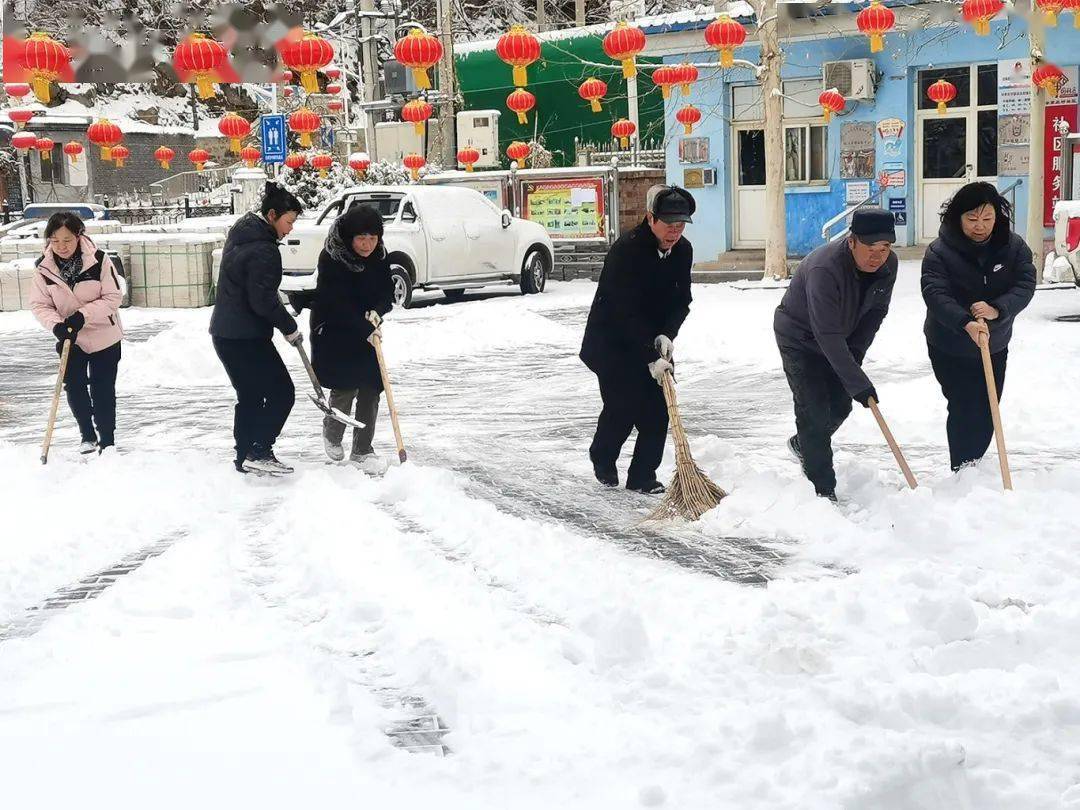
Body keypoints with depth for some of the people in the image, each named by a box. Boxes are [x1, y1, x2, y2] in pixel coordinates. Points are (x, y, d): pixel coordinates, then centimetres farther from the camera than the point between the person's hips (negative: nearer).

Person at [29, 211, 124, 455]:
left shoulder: (98, 260, -20)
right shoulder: (44, 267, -11)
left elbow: (113, 297, -16)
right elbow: (39, 304, -4)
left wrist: (83, 315, -25)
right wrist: (56, 325, -23)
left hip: (104, 336, -3)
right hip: (69, 338, 3)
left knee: (102, 389, 2)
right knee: (74, 387, 4)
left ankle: (107, 441, 15)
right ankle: (87, 435, 24)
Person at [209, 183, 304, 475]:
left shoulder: (241, 232, 11)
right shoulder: (263, 250, -21)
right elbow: (263, 301, -22)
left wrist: (277, 298, 14)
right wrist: (290, 327, -10)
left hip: (226, 333, 10)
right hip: (246, 337, -10)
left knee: (250, 396, 16)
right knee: (281, 392, -2)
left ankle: (245, 457, 20)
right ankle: (259, 452, -6)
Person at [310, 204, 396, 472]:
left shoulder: (379, 257, -3)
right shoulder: (331, 258, -21)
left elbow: (388, 292, 1)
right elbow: (337, 303, -24)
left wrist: (377, 312, -20)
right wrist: (365, 328, -29)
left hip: (367, 333, 5)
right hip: (333, 332, -5)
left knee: (370, 389, 0)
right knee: (345, 388, -7)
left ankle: (361, 451, 10)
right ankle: (332, 434, 24)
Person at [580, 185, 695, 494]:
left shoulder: (683, 250, -5)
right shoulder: (626, 249, -25)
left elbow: (681, 300, -1)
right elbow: (627, 311, -28)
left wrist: (667, 335, -19)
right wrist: (650, 357, -31)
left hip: (653, 340, 6)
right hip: (611, 341, -6)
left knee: (657, 407, -3)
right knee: (622, 405, -8)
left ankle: (643, 477, 7)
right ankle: (602, 459, 21)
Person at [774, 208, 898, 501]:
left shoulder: (888, 264, -16)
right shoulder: (824, 268, -38)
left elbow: (876, 311, 1)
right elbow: (828, 335, -38)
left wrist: (856, 350, -11)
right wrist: (859, 383, -37)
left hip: (843, 340, 7)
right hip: (800, 339, -7)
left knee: (841, 405, 12)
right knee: (814, 411, -12)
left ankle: (802, 444, 41)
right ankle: (823, 491, -6)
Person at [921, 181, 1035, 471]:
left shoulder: (1014, 246, -6)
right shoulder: (939, 251, -17)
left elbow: (1025, 285, -16)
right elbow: (935, 294, -28)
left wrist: (997, 309, -36)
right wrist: (966, 323, -46)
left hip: (994, 346, 4)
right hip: (949, 349, -4)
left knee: (987, 413, 13)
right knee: (964, 410, -7)